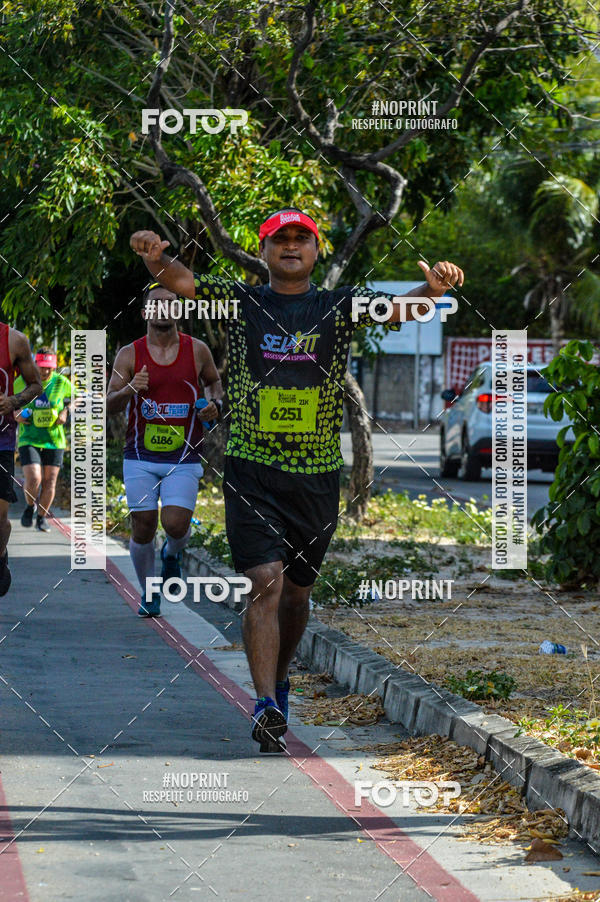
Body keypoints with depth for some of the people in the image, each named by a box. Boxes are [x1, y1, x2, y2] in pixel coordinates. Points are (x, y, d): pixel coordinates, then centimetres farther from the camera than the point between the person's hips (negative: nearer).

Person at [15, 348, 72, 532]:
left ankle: (42, 517, 24)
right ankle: (29, 507, 16)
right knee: (34, 479, -15)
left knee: (49, 481, 4)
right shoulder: (22, 382, -7)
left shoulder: (61, 382, -3)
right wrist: (16, 415, -9)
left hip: (54, 440, 2)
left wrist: (65, 412, -3)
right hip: (29, 439, -2)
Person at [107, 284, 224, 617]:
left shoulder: (197, 350, 1)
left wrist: (216, 403, -1)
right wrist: (128, 390, -24)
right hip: (141, 457, 0)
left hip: (184, 459, 0)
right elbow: (109, 406, -3)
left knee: (176, 525, -14)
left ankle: (173, 554, 23)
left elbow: (214, 381, 20)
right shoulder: (129, 355, -2)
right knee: (143, 528, 2)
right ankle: (148, 593, 24)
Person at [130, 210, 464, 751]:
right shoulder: (240, 301, 3)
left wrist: (432, 289, -32)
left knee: (297, 590, 14)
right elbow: (181, 281, -7)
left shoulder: (340, 306, 4)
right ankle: (267, 710, -15)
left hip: (318, 476, 2)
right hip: (252, 470, -2)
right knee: (266, 582, -14)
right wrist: (155, 258, -29)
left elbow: (396, 308, -11)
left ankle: (278, 681, 37)